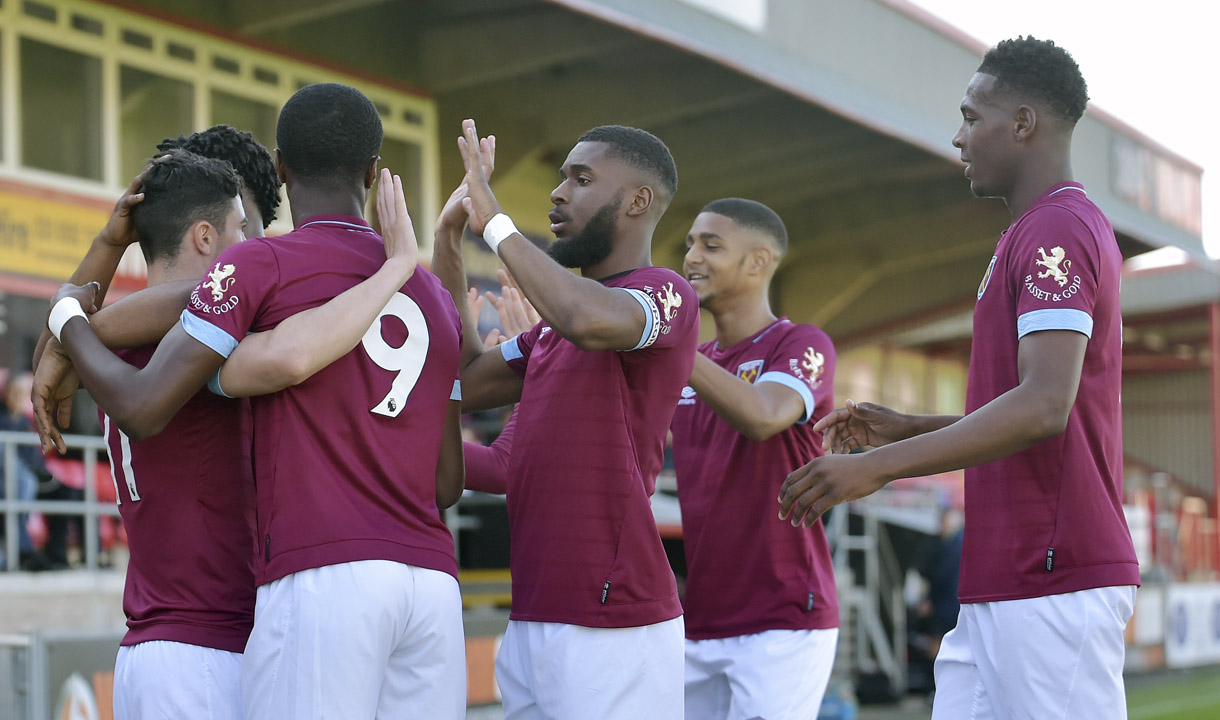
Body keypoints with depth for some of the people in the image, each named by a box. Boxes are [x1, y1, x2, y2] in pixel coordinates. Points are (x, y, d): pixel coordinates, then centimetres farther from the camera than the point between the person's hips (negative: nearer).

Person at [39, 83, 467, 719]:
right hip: (434, 580, 6)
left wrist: (67, 315, 12)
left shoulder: (258, 265, 2)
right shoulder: (435, 296, 21)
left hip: (320, 578, -6)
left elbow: (141, 409, -6)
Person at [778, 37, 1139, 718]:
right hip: (1005, 584, 10)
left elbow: (1044, 406, -25)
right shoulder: (1048, 231, 22)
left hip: (1053, 583, -10)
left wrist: (879, 466, -26)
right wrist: (908, 427, 21)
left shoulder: (1058, 230, -12)